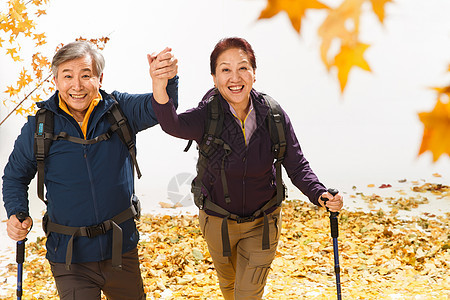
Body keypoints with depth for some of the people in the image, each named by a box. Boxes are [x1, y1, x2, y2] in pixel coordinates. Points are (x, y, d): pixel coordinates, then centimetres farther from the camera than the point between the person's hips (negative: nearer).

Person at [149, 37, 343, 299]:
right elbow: (175, 125, -45)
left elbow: (297, 166, -11)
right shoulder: (207, 115, -23)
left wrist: (320, 195, -31)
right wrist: (159, 88, -66)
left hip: (262, 223, 0)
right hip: (217, 221, 0)